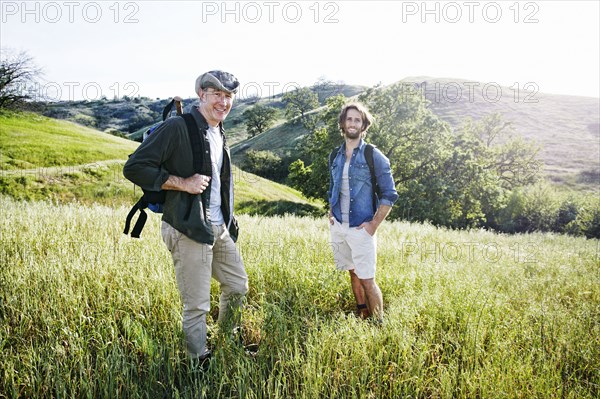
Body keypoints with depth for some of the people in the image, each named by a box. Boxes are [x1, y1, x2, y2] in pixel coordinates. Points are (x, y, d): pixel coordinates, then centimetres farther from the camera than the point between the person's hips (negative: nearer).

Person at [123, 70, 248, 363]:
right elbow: (134, 168, -17)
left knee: (238, 285, 19)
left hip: (220, 228, 9)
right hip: (188, 232, -8)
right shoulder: (178, 127, -14)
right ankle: (200, 361, 22)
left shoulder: (219, 134, 13)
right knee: (197, 306, 1)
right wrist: (182, 183, -22)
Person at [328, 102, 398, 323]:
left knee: (367, 279, -3)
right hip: (338, 227, 5)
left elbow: (389, 195, -6)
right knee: (353, 274, 15)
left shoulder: (374, 156, -6)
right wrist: (331, 213, 9)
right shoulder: (335, 156, 9)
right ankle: (362, 317, 30)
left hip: (361, 228, -5)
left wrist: (373, 224, -12)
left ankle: (378, 324, 11)